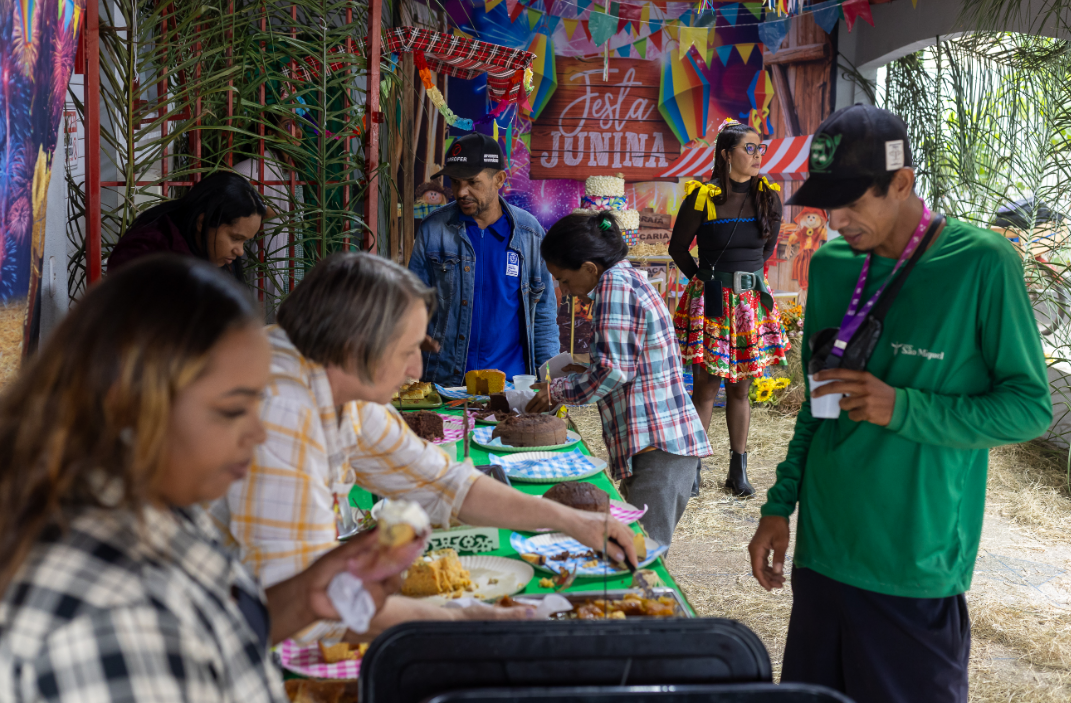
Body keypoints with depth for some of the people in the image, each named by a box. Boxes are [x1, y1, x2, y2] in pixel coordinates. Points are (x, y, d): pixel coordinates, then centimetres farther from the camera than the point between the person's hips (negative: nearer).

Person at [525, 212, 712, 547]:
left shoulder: (614, 284, -11)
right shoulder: (630, 278, 18)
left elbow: (613, 370, -16)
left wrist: (556, 392, -4)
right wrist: (577, 375, 18)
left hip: (655, 446, -10)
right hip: (674, 442, 10)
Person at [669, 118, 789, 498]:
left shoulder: (768, 195, 3)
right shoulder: (702, 196, -8)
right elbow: (678, 246, 4)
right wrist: (704, 279, 6)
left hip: (752, 300, 4)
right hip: (710, 302, -3)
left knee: (741, 388, 9)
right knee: (705, 388, -2)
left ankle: (738, 470, 16)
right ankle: (692, 468, 7)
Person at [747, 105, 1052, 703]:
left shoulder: (981, 264, -10)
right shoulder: (830, 266, 7)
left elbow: (1032, 407, -8)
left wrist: (903, 409, -20)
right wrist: (781, 505, 11)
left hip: (916, 573, -5)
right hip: (820, 556, 5)